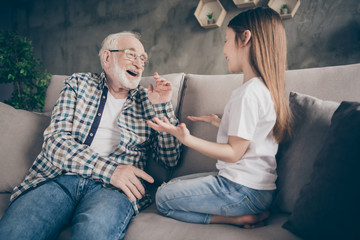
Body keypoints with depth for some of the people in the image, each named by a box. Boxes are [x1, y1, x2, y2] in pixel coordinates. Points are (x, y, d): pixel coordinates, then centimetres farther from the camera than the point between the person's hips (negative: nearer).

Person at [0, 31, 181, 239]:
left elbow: (170, 159, 11)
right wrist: (109, 169, -15)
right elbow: (55, 140, 0)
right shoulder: (79, 83, 15)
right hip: (60, 177, 1)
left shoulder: (146, 101, 17)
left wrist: (162, 106, 0)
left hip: (112, 186, -1)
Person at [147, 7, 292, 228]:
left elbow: (234, 152, -20)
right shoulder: (266, 88, 9)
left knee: (164, 198, -1)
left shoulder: (249, 92, -22)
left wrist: (186, 139, -27)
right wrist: (219, 122, 27)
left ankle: (237, 218, -6)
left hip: (244, 191, -10)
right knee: (171, 185, 16)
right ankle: (243, 214, 2)